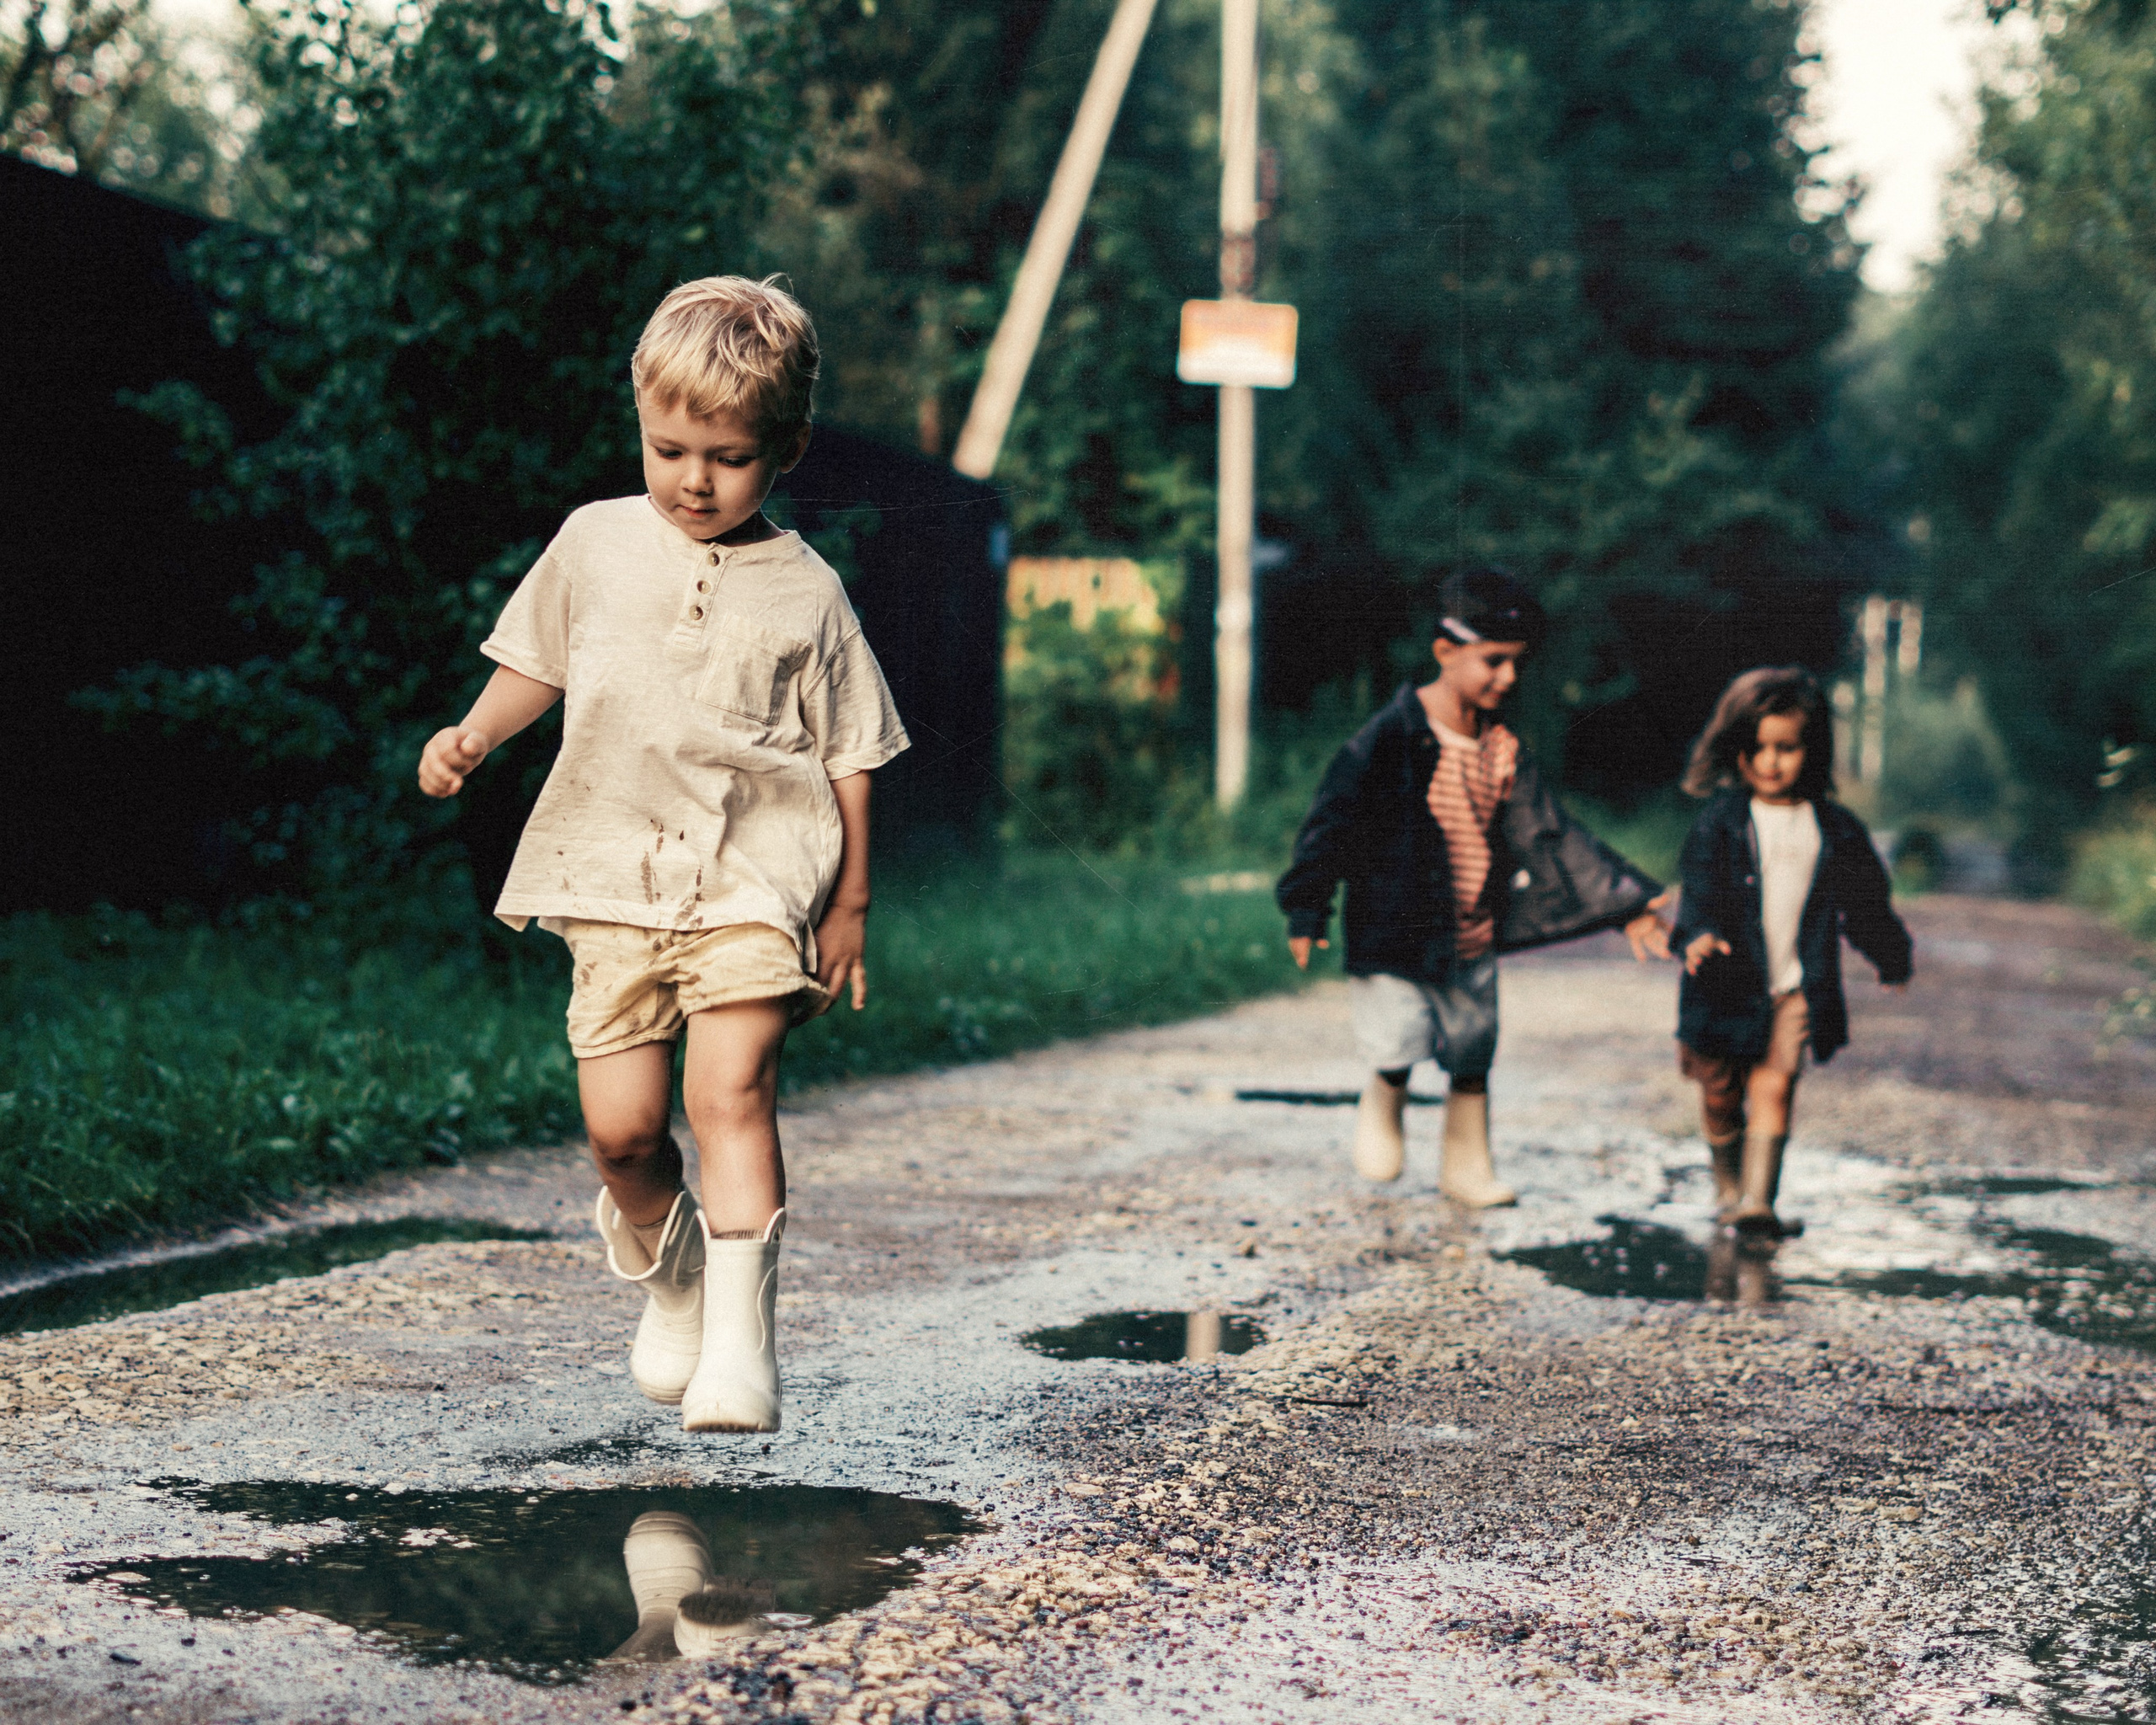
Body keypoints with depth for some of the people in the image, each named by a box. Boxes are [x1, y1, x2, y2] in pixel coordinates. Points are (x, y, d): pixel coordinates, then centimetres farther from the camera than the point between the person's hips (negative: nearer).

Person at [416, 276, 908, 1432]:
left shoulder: (804, 591, 3)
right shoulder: (595, 544, 8)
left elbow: (848, 758, 7)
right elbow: (538, 665, 22)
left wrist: (849, 904, 6)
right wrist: (473, 736, 3)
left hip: (757, 872, -2)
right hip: (617, 872, 2)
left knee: (731, 1086, -20)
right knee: (620, 1126, -3)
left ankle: (741, 1337, -15)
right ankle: (667, 1268, 28)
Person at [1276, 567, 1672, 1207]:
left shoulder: (1503, 750, 3)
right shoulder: (1393, 736, -15)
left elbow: (1550, 836, 6)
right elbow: (1333, 820, -13)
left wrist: (1626, 903, 2)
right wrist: (1307, 910, -16)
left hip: (1473, 939, 6)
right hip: (1394, 933, -5)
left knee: (1472, 1063, 13)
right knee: (1401, 1044, -17)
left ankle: (1466, 1170, 31)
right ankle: (1383, 1105, 17)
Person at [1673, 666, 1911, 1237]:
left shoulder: (1834, 828, 4)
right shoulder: (1720, 821, -6)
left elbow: (1864, 902, 17)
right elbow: (1700, 890, -16)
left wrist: (1891, 956, 28)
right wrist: (1699, 934, -36)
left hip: (1795, 986, 1)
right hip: (1728, 984, -1)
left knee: (1774, 1084, -11)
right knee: (1720, 1093, 9)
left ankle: (1757, 1200, -13)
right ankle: (1727, 1185, 31)